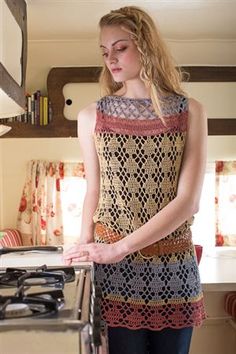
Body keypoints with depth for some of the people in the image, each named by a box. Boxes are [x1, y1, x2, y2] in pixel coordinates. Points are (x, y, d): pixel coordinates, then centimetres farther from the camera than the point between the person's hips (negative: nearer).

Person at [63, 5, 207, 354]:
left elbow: (188, 199, -10)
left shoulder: (189, 112, -2)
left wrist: (119, 247, -17)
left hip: (174, 269, 1)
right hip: (114, 271, 0)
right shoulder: (92, 116, 2)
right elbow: (93, 192, 8)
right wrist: (85, 248, -6)